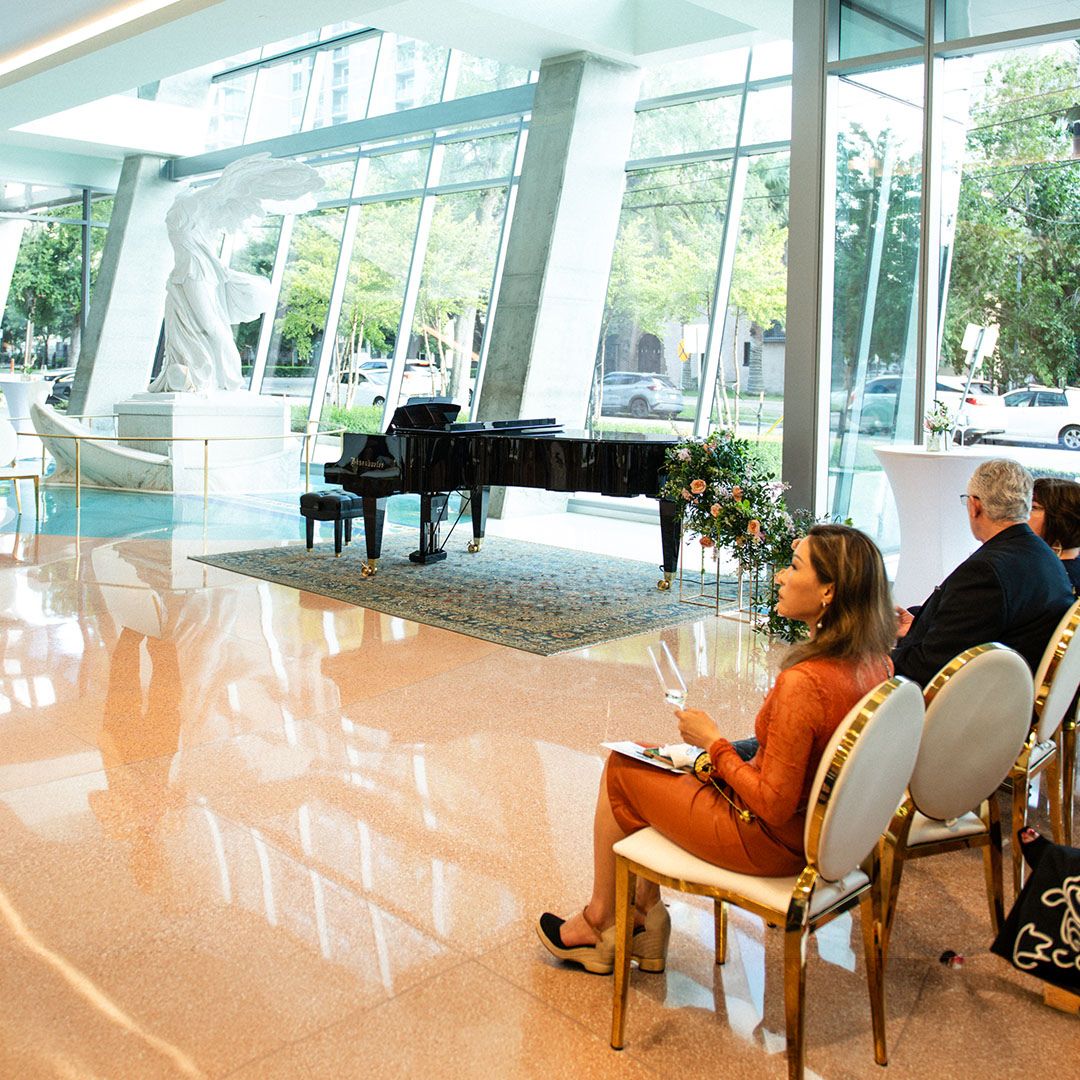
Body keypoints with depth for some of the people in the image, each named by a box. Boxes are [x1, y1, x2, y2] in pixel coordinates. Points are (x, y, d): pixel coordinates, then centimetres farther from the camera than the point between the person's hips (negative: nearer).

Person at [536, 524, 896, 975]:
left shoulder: (804, 682, -33)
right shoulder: (875, 663, -6)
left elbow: (774, 806, -27)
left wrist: (713, 743, -14)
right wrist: (722, 758, 6)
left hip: (772, 841, -8)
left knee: (620, 769, 10)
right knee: (666, 764, 22)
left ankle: (600, 921, 28)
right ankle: (645, 913, 29)